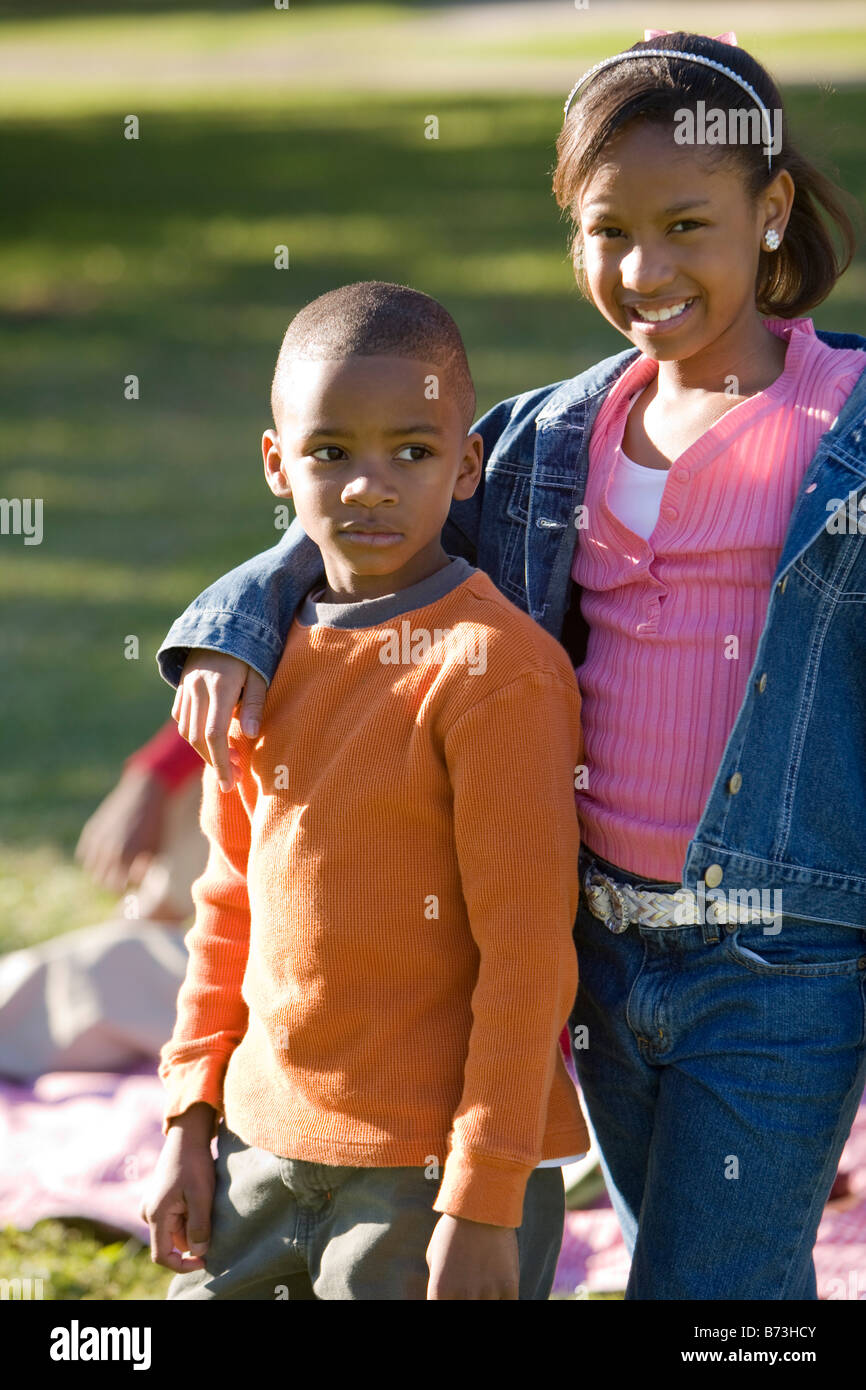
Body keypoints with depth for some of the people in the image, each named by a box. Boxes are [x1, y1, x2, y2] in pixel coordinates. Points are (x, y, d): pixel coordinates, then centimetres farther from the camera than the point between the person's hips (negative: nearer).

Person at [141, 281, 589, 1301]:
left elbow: (529, 954, -15)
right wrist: (189, 1121, 13)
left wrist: (485, 1205, -15)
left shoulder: (496, 669, -15)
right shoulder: (268, 654, 6)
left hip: (432, 1171, -6)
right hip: (267, 1148, 6)